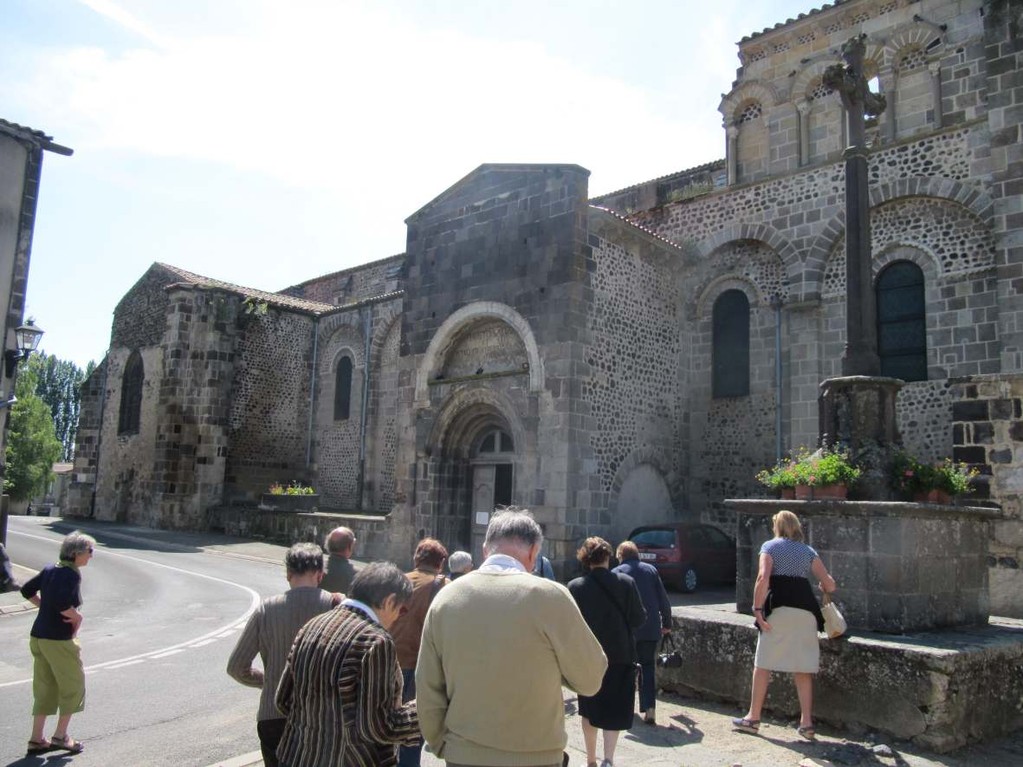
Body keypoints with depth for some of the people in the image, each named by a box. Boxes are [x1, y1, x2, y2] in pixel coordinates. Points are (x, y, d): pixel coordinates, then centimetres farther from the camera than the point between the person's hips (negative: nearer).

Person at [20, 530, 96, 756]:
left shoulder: (49, 569, 7)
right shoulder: (71, 574, -19)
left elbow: (27, 590, 14)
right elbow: (62, 603, -31)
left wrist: (45, 606, 14)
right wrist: (77, 617, -14)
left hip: (38, 636, 8)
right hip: (59, 640, -8)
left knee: (44, 688, 17)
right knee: (73, 686, 10)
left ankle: (36, 739, 23)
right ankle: (60, 735, 17)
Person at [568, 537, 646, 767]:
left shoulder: (575, 587, -10)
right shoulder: (626, 583, -9)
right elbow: (639, 618, -5)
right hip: (620, 656, -1)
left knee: (589, 709, 17)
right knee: (615, 710, 7)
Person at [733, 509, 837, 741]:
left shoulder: (770, 546, 5)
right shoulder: (808, 552, 15)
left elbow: (763, 577, -11)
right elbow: (830, 584, 9)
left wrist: (757, 609, -11)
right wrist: (823, 587, 32)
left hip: (778, 608, -3)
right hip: (805, 609, 4)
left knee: (763, 664, 4)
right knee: (803, 668, 10)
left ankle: (753, 718, 9)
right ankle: (806, 722, 9)